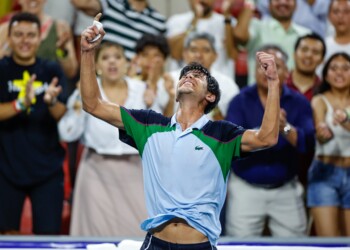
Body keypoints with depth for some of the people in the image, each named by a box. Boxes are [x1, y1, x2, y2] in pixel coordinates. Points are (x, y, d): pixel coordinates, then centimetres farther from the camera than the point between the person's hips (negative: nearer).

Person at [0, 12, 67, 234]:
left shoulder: (52, 71, 5)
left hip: (47, 167, 1)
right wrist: (22, 103, -29)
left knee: (49, 234, 0)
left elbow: (62, 115, -2)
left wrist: (52, 101, -24)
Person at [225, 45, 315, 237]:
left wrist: (285, 128, -32)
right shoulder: (240, 101, -2)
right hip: (246, 189, -1)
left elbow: (308, 143, -13)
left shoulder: (299, 103, 1)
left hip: (286, 191, 1)